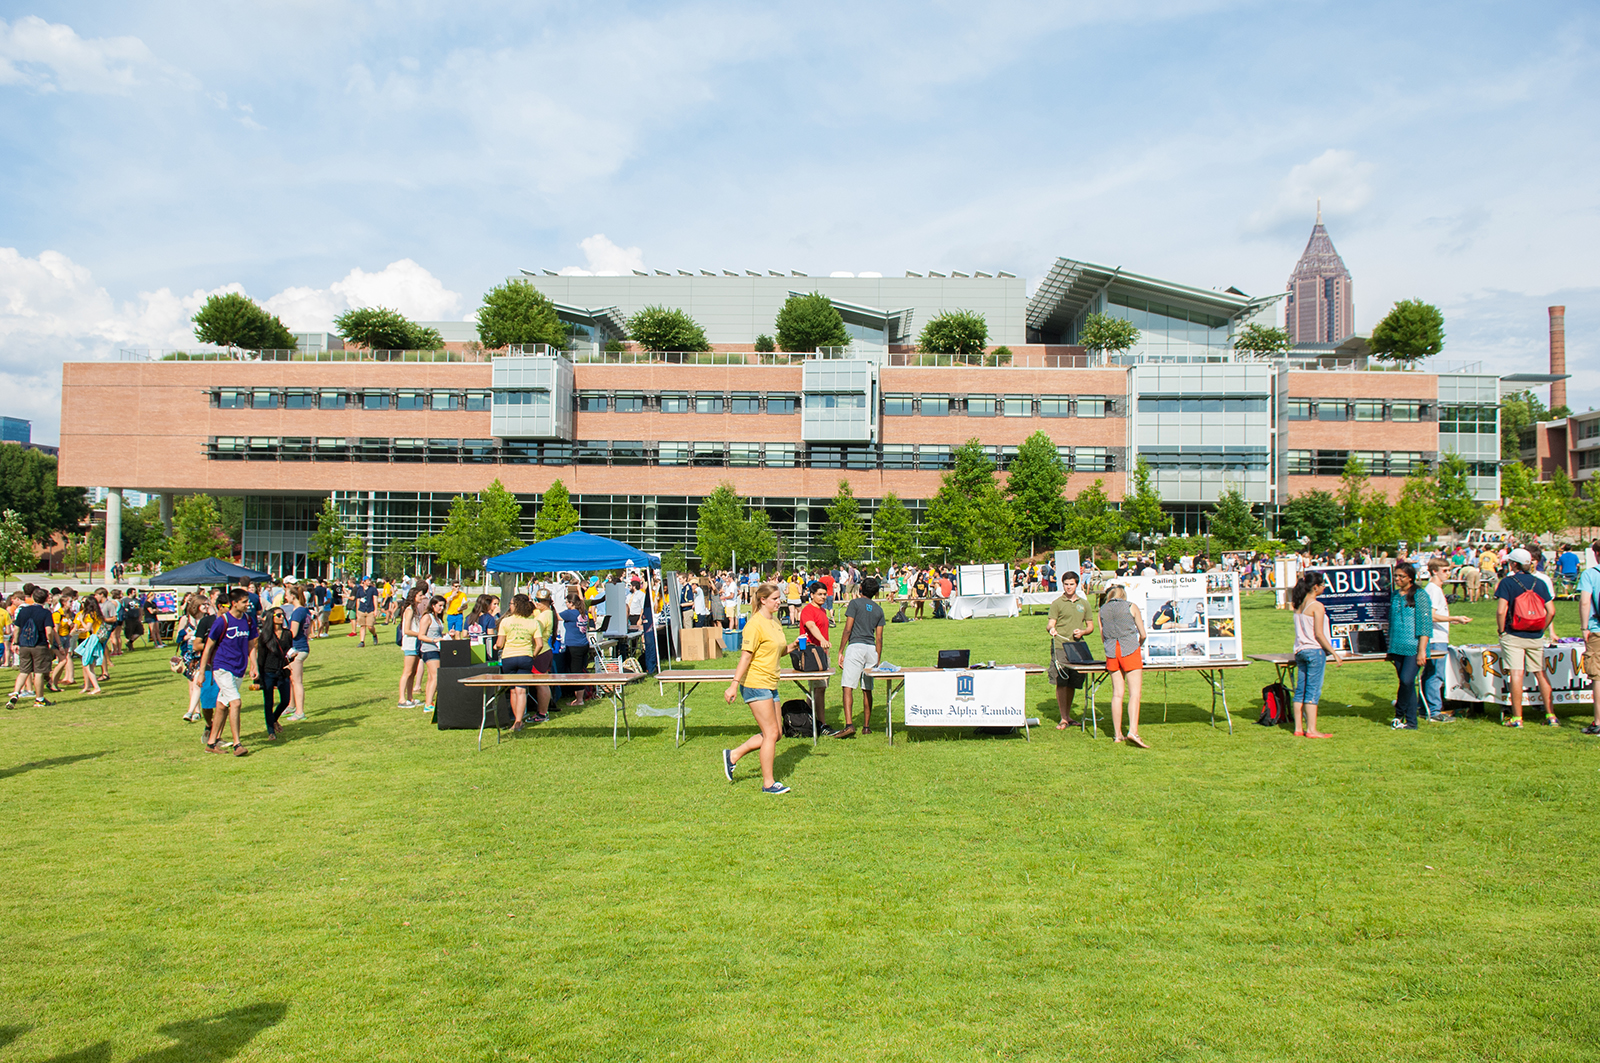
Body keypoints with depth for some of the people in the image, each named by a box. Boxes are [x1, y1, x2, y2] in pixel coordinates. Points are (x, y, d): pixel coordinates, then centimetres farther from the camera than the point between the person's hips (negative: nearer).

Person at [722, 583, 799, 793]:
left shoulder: (775, 622, 13)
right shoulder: (755, 624, -14)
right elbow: (745, 656, -17)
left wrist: (794, 645, 5)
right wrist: (734, 684, -20)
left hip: (770, 685, 9)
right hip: (755, 684, -9)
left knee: (775, 732, 11)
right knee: (771, 733, -5)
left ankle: (733, 755, 21)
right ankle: (768, 783, 6)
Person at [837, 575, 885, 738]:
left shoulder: (855, 603, 0)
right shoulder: (878, 609, 14)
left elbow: (848, 629, -6)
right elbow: (879, 637, 12)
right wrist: (878, 660, 18)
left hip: (856, 647, -5)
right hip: (872, 649, 5)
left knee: (848, 687, -9)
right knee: (867, 689, 12)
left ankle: (849, 725, -22)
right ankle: (866, 725, 16)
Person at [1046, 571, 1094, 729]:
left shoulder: (1083, 603, 16)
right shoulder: (1057, 603, 4)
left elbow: (1091, 626, 19)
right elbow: (1050, 624, -5)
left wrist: (1082, 632, -2)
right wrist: (1051, 628, -28)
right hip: (1060, 647, -4)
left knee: (1072, 683, 8)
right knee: (1061, 682, -8)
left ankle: (1068, 716, 19)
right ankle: (1063, 719, -4)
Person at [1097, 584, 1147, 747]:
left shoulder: (1102, 610, 11)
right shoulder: (1131, 607, 3)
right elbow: (1143, 634, 6)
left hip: (1111, 653, 4)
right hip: (1130, 651, -4)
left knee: (1117, 694, 7)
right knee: (1135, 693, -6)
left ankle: (1117, 734, 8)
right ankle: (1133, 731, -20)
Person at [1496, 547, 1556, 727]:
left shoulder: (1507, 582, -7)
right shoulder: (1540, 583, 6)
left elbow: (1501, 611, -15)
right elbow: (1551, 611, 4)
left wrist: (1501, 631, -2)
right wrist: (1541, 630, 15)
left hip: (1513, 637, -4)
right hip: (1536, 638, 4)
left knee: (1516, 674, -6)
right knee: (1541, 673, 12)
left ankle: (1517, 717, -6)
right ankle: (1550, 715, 13)